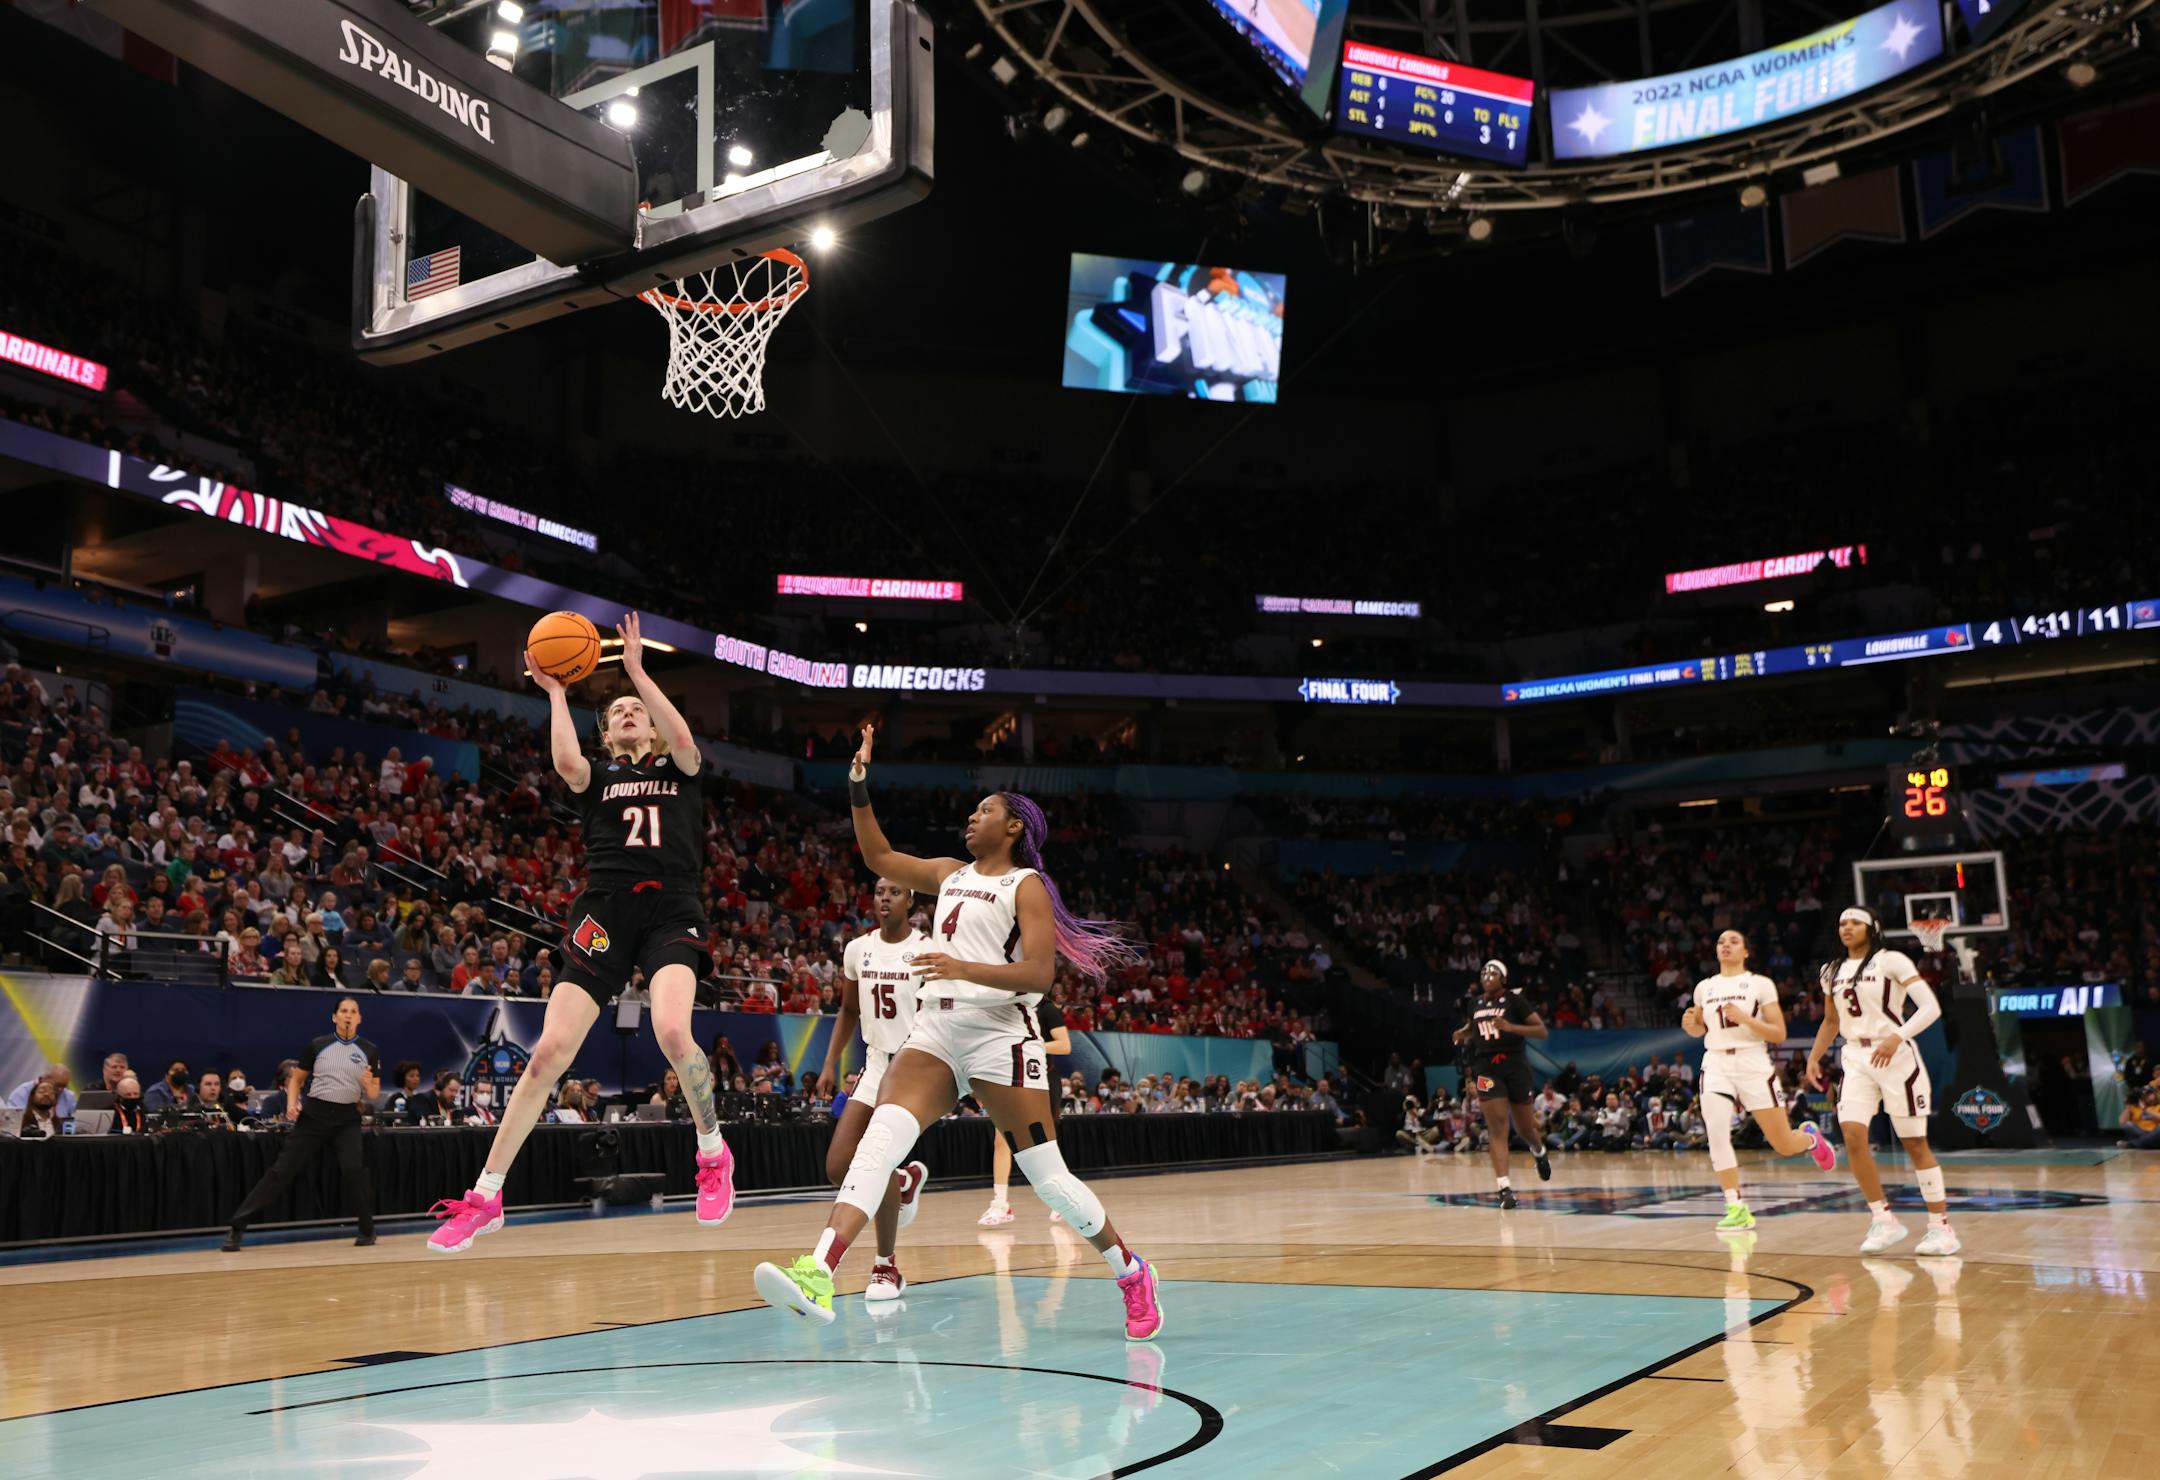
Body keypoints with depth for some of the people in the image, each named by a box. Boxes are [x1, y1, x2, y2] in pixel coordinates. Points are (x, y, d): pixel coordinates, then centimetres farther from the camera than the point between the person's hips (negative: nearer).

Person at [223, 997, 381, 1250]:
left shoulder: (369, 1051, 3)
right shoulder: (317, 1046, 2)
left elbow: (372, 1095, 7)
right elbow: (296, 1079, 11)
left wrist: (368, 1085, -16)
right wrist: (291, 1104, -6)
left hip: (347, 1118, 0)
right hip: (313, 1115, 0)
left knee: (354, 1168, -20)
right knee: (282, 1170, -3)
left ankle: (367, 1231, -3)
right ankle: (237, 1227, 5)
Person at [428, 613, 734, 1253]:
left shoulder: (679, 770, 18)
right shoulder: (597, 779, 19)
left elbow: (683, 738, -6)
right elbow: (566, 762, -6)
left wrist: (637, 670, -2)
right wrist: (555, 692, 3)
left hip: (671, 912, -2)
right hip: (604, 912, 2)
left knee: (671, 1030, -29)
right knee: (548, 1053, -7)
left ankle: (714, 1155, -4)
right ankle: (485, 1198, 4)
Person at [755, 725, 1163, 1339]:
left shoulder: (1026, 886, -1)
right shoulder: (951, 874, 19)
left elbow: (1039, 973, -13)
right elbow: (879, 856, 28)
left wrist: (965, 968, -26)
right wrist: (858, 786, 19)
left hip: (1000, 1034, -5)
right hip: (935, 1030, 6)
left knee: (1047, 1176, -2)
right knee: (881, 1137, -19)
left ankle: (1132, 1273, 20)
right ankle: (820, 1275, -33)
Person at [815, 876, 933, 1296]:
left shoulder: (928, 951, -10)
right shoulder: (857, 949, 5)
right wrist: (830, 1064, 10)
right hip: (875, 1064, 6)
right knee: (838, 1169, -2)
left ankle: (887, 1266, 1)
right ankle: (907, 1179, 30)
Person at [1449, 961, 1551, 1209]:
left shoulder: (1515, 1000, -5)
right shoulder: (1475, 1003, 9)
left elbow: (1541, 1031, -9)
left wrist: (1511, 1027, -22)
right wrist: (1464, 1034, 8)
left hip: (1514, 1065, -2)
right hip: (1486, 1068, 2)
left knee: (1526, 1128, 13)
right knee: (1496, 1127, -13)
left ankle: (1539, 1152, 49)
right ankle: (1505, 1187, -18)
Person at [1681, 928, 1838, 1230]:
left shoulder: (1761, 984, 0)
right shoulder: (1704, 987, 10)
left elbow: (1779, 1034, -4)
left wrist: (1744, 1018, -19)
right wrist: (1689, 1025, 0)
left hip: (1754, 1065, -2)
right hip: (1716, 1065, 2)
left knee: (1784, 1145, 3)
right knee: (1716, 1135, -18)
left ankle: (1810, 1136, 40)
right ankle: (1737, 1208, -10)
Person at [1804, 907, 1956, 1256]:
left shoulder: (1891, 961, -6)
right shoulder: (1832, 971, 12)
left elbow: (1931, 1007, -14)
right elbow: (1831, 1022, 24)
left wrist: (1897, 1037, -27)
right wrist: (1813, 1057, 12)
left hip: (1895, 1056, -5)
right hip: (1856, 1060, 5)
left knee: (1915, 1143, 0)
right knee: (1852, 1138, -10)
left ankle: (1941, 1226, 10)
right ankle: (1885, 1220, 1)